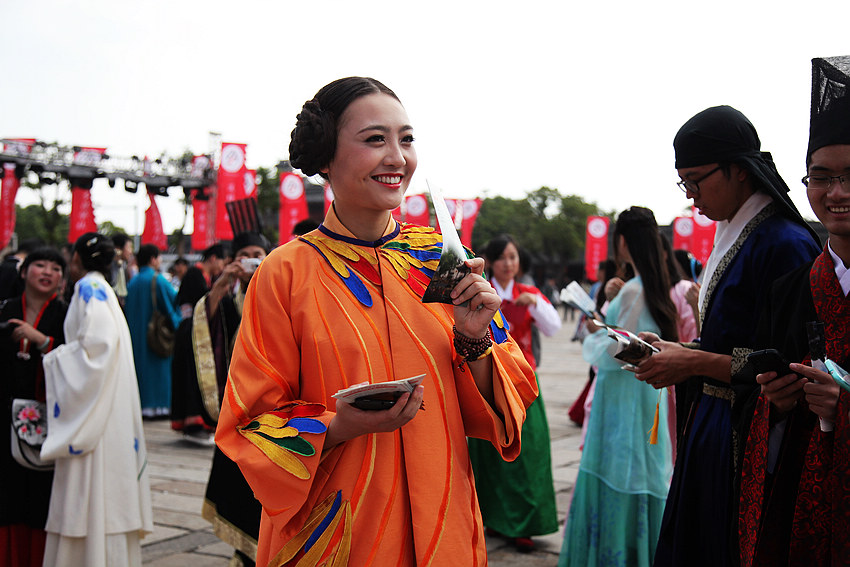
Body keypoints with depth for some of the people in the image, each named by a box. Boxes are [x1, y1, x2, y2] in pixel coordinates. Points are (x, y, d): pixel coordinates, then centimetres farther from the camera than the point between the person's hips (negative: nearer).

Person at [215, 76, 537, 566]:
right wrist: (337, 427, -23)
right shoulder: (287, 272, -10)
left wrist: (475, 341, -16)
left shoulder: (443, 259, -2)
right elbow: (253, 424, -6)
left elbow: (503, 402, 2)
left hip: (442, 526, 3)